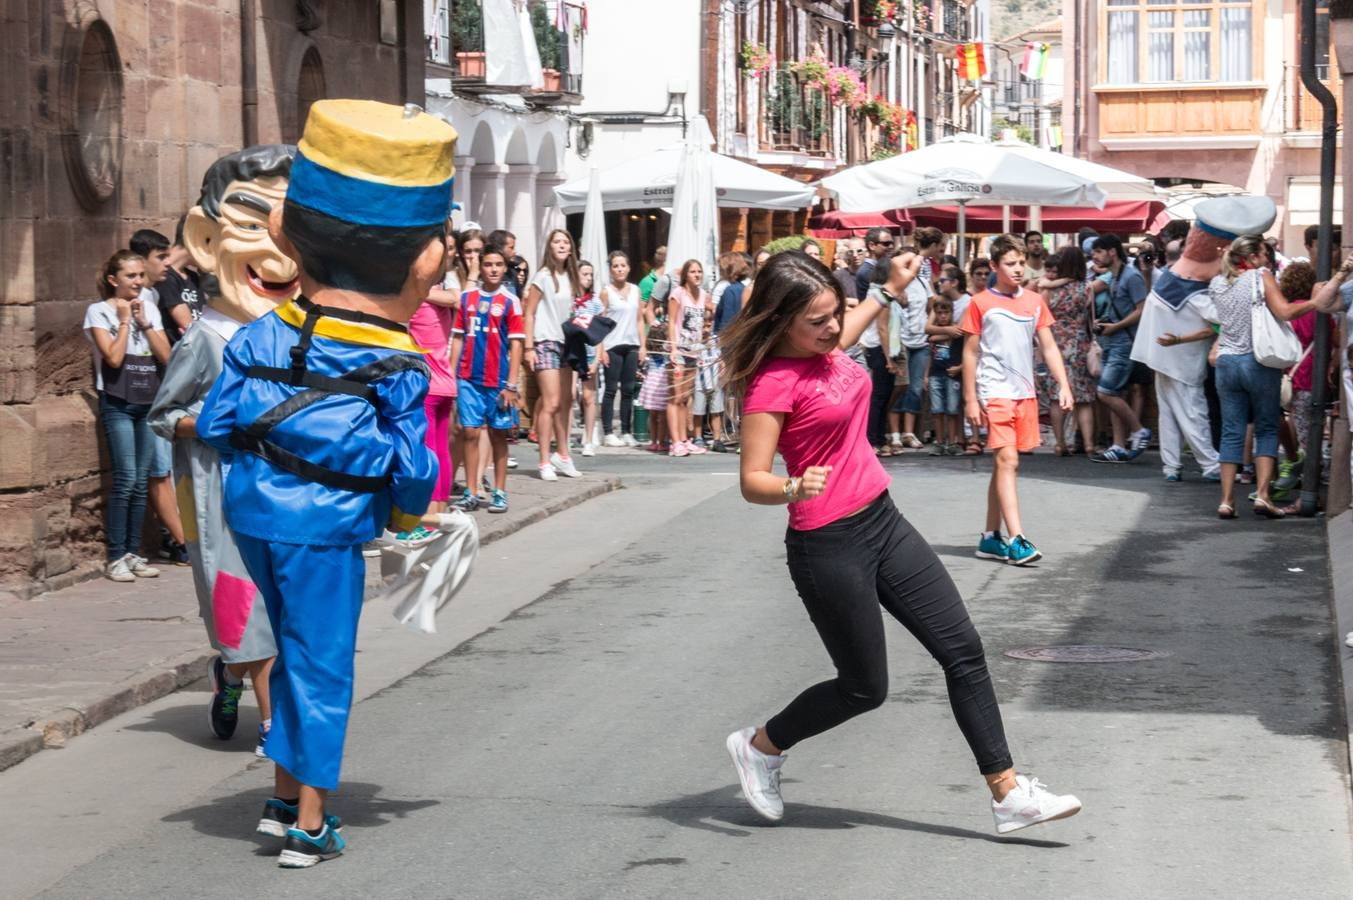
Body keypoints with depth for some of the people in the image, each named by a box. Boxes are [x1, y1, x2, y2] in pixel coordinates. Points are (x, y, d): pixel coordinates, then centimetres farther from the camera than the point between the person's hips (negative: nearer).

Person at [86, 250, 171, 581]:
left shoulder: (149, 309, 12)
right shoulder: (99, 311, -3)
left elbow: (166, 356, 3)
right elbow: (114, 357, -15)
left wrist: (144, 322, -4)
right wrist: (124, 320, -8)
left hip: (149, 402, 5)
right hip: (118, 404, -5)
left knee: (141, 482, 4)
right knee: (126, 479, -12)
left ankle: (133, 553, 10)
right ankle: (115, 557, -8)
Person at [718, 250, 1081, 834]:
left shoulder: (821, 349, 4)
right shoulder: (773, 382, -20)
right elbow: (752, 480, -22)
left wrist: (892, 290, 32)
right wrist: (794, 489, -41)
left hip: (882, 522, 8)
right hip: (828, 546, -8)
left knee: (962, 648, 3)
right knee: (865, 687, 4)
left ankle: (1009, 795, 7)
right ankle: (759, 746, 29)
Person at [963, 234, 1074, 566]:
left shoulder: (1034, 302, 9)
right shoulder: (981, 303, -3)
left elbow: (1049, 347, 10)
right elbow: (970, 353, -1)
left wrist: (1063, 385, -1)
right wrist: (970, 399, -5)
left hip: (1025, 392, 5)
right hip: (995, 392, -5)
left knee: (1006, 463, 10)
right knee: (1007, 460, -14)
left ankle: (991, 537, 18)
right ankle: (1016, 540, -19)